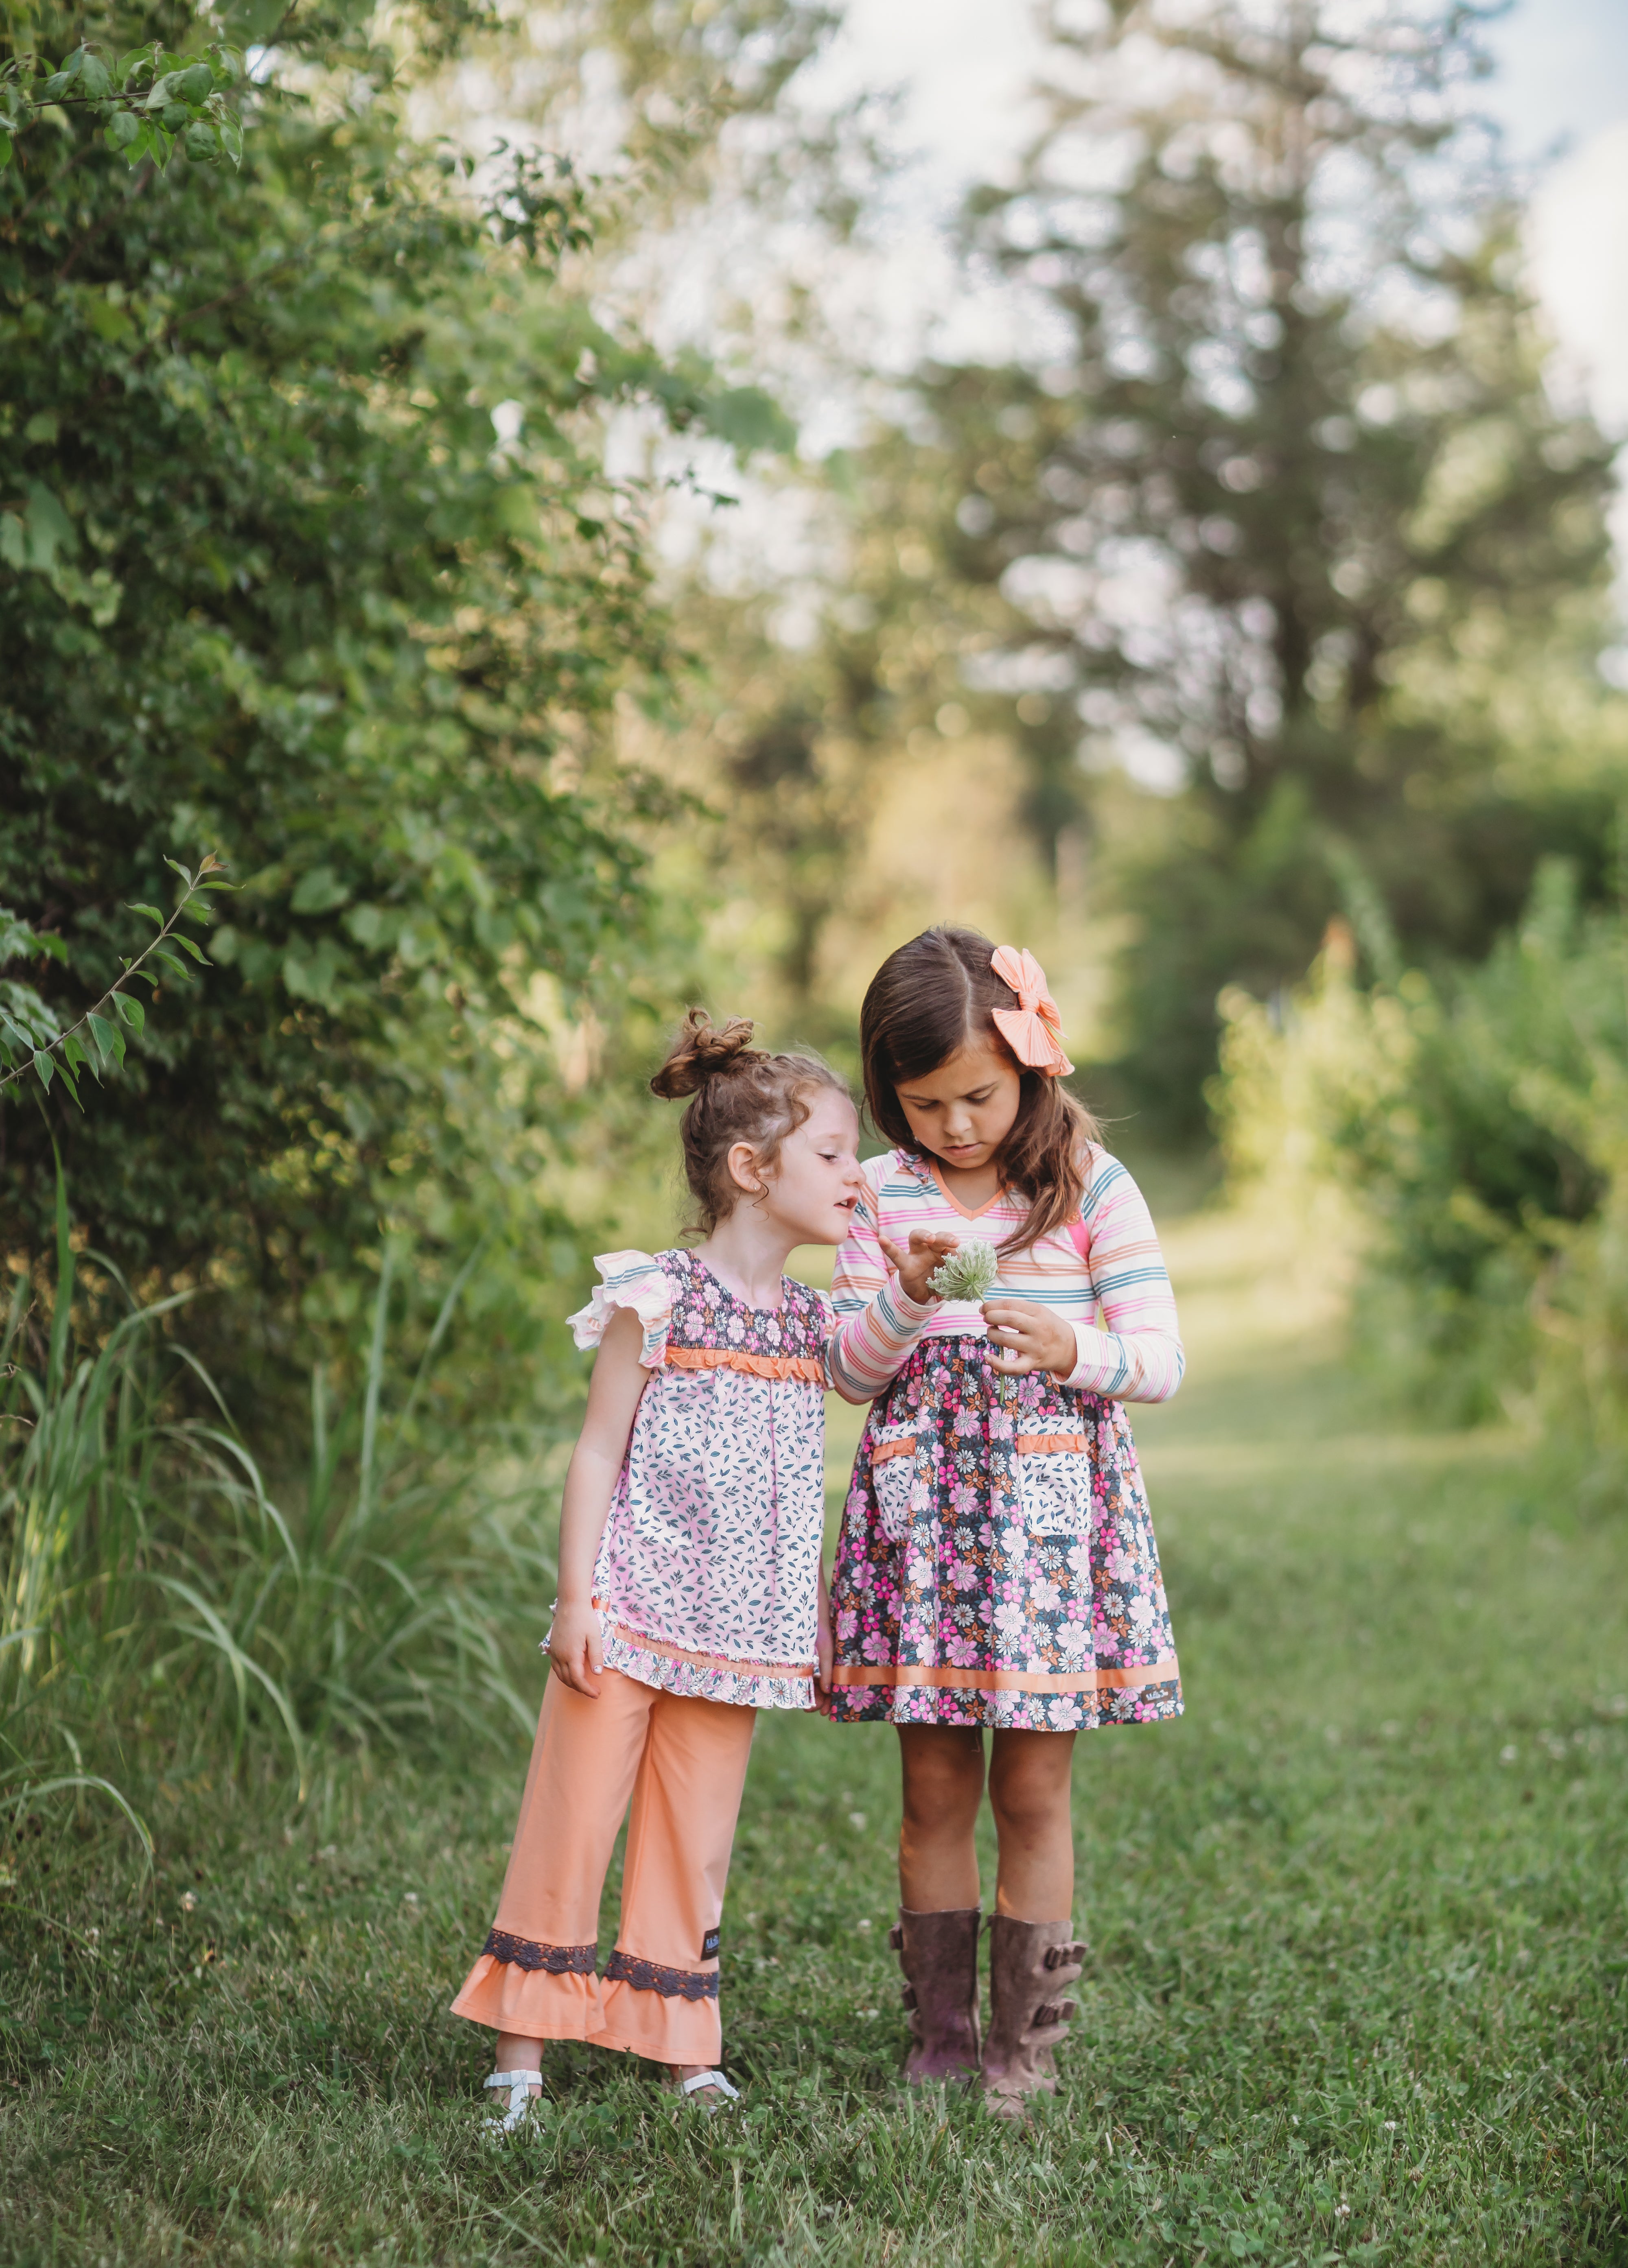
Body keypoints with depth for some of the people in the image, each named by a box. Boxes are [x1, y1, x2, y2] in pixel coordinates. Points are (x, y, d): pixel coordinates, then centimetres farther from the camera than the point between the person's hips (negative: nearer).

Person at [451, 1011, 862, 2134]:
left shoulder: (815, 1321, 9)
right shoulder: (657, 1299, -7)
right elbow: (599, 1453, -6)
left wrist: (820, 1618, 16)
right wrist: (577, 1599, -10)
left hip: (742, 1626, 5)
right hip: (632, 1613, -5)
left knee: (697, 1840, 9)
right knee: (574, 1821, -1)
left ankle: (685, 2048, 17)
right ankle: (523, 2050, 8)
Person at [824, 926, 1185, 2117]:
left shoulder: (1091, 1184, -2)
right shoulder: (883, 1194, 5)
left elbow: (1162, 1358, -4)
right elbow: (850, 1372, 4)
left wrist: (1074, 1350, -23)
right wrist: (906, 1299, -15)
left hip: (1054, 1495, -2)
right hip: (921, 1499, 2)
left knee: (1033, 1788, 1)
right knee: (935, 1786, 6)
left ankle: (1026, 2043, 11)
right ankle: (941, 2036, 16)